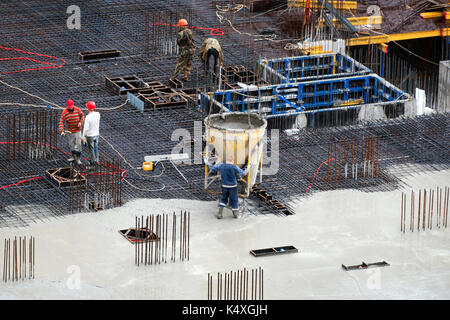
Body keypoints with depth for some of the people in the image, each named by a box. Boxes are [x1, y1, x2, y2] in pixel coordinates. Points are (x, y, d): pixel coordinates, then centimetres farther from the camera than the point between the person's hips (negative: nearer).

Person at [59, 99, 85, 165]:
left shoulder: (77, 110, -9)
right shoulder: (64, 112, -11)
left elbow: (82, 116, 6)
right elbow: (61, 122, -13)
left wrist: (80, 122, -12)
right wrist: (61, 131, -24)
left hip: (77, 130, -1)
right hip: (69, 131, 1)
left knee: (78, 144, -4)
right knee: (71, 144, 10)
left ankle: (78, 158, 4)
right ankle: (74, 157, 26)